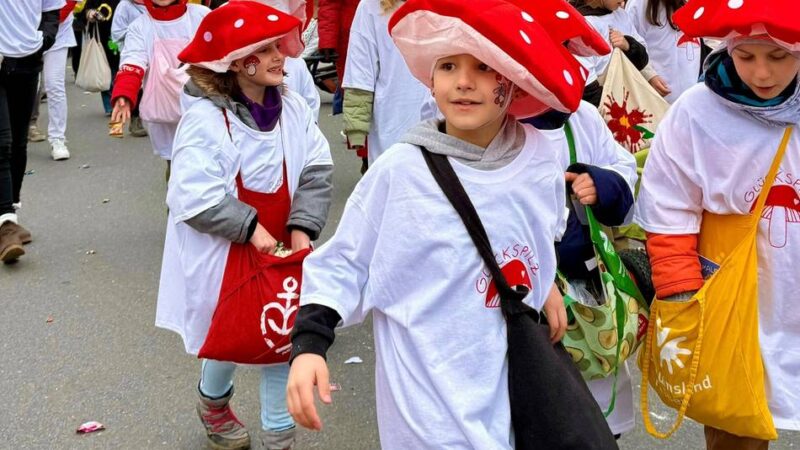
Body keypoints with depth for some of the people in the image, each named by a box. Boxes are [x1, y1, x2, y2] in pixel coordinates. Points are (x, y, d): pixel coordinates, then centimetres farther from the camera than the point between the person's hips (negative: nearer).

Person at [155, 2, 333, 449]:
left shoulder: (295, 108, -5)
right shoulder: (204, 120, -20)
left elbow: (318, 171, -6)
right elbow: (194, 199, -22)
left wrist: (302, 228, -17)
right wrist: (251, 228, -23)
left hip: (280, 249, 4)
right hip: (225, 255, -4)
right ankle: (213, 400, 47)